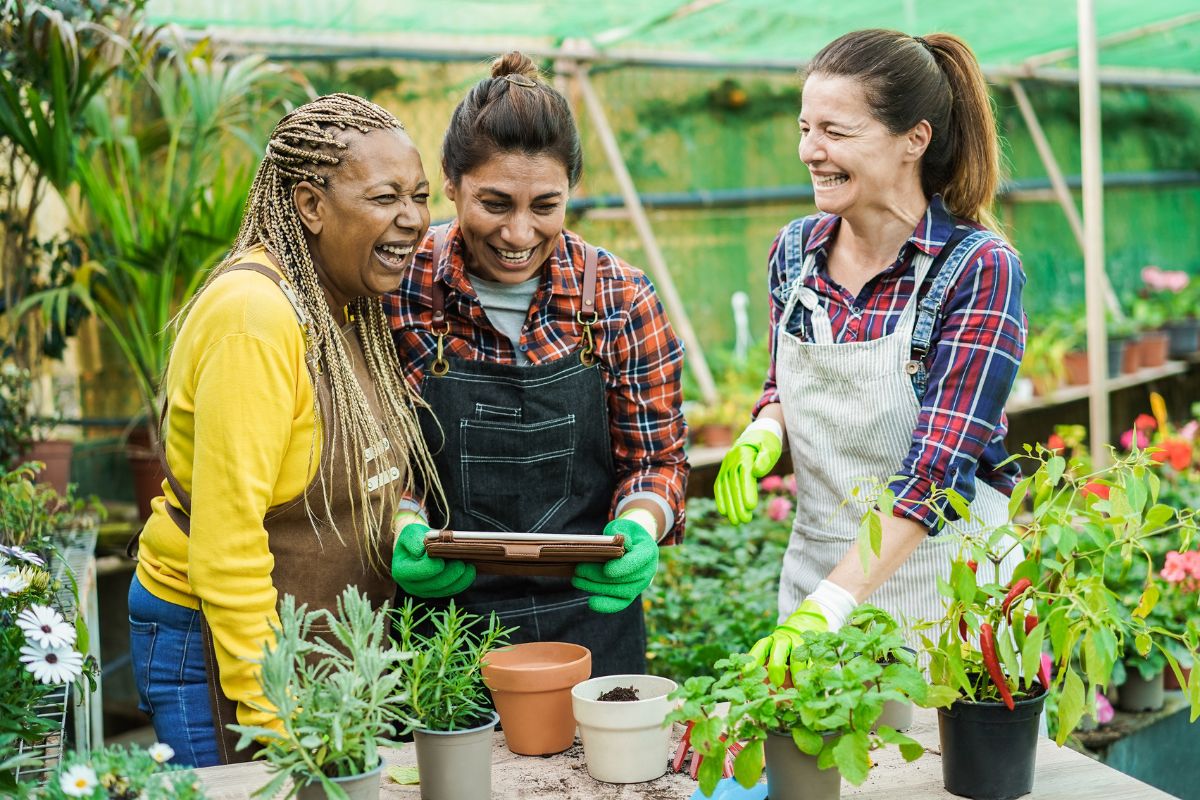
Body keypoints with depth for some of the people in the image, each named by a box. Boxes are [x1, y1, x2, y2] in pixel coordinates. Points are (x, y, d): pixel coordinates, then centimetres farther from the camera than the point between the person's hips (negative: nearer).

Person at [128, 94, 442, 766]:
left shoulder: (354, 304, 5)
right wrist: (270, 718, -22)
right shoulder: (254, 315, -23)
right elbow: (225, 540, -24)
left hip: (338, 645, 8)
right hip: (219, 641, -8)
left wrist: (406, 528, -3)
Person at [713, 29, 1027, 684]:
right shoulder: (795, 249, 0)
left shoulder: (978, 269, -17)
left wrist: (828, 606, -31)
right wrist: (764, 431, -8)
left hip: (939, 586, -5)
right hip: (814, 570, 5)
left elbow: (936, 468, -23)